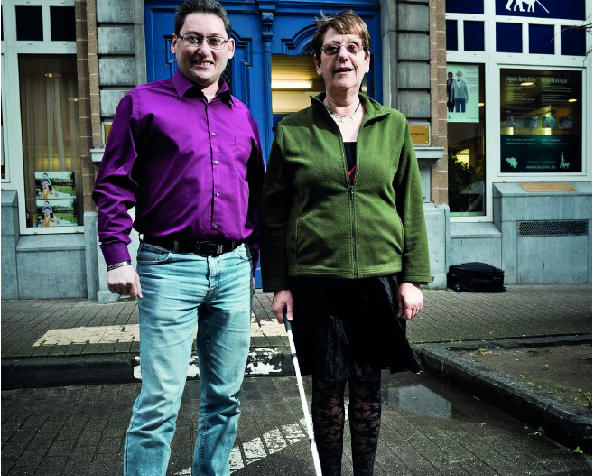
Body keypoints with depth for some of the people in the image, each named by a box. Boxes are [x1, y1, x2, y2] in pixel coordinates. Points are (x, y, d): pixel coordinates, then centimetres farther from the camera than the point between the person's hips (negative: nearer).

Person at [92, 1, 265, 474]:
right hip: (169, 268, -4)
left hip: (234, 269, 5)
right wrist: (117, 257, -10)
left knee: (225, 396, 13)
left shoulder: (242, 115, 16)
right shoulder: (144, 103, 3)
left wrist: (251, 258, 14)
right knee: (160, 401, -3)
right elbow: (113, 184, -1)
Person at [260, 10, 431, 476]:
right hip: (316, 280, -1)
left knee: (368, 386, 12)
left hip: (379, 277, 2)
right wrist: (278, 283, -2)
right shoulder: (292, 131, 3)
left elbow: (412, 207, 7)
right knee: (327, 387, 9)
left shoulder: (394, 126, 7)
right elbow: (274, 213, 3)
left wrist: (413, 277, 2)